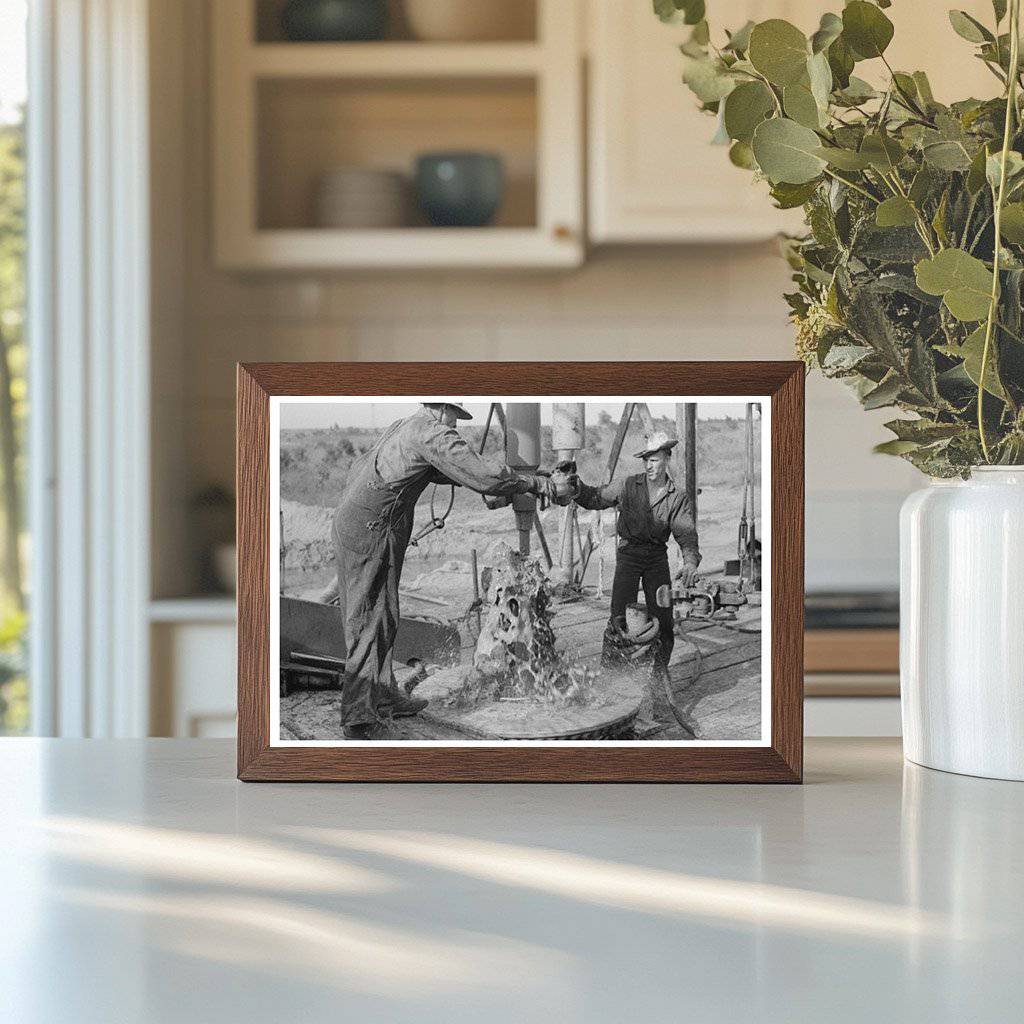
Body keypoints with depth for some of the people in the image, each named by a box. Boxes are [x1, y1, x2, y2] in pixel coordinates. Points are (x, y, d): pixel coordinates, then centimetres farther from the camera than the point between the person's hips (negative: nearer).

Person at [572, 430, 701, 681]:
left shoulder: (678, 498, 2)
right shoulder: (628, 486, 1)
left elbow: (686, 534, -9)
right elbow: (594, 499, 6)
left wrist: (690, 562, -28)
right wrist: (575, 486, -14)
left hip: (657, 555, 2)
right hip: (629, 551, -1)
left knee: (662, 613, -1)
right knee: (621, 614, -13)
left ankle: (660, 666, 15)